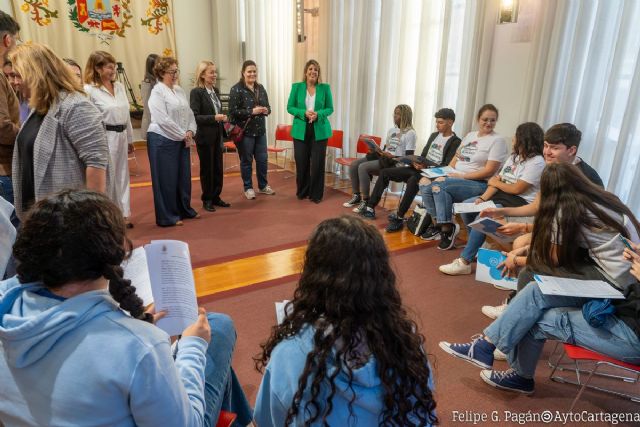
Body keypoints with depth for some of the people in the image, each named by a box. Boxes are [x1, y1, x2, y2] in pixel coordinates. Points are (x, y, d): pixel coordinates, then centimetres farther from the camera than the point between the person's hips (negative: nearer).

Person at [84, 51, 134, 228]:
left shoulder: (120, 86, 10)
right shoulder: (89, 90, -10)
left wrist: (129, 137, 16)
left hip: (121, 136, 7)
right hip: (105, 137, -7)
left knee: (122, 176, 13)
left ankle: (123, 214, 23)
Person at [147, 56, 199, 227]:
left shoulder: (179, 90, 12)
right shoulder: (157, 92, -10)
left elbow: (189, 113, 12)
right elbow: (164, 120, -18)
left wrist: (190, 132, -4)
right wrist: (183, 135, -13)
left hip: (182, 140, 7)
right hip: (163, 141, -7)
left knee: (184, 176, 14)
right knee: (166, 179, 1)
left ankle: (185, 209, 29)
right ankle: (167, 217, 11)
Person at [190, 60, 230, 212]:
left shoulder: (215, 91, 10)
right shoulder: (196, 92, -11)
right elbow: (194, 117, -17)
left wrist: (222, 118, 1)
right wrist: (214, 118, -24)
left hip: (217, 135, 6)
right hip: (205, 137, -6)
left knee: (218, 167, 11)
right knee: (206, 168, 4)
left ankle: (216, 197, 24)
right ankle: (207, 200, 17)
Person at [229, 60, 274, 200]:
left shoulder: (260, 88, 10)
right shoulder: (236, 89, -9)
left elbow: (267, 106, 16)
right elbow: (233, 111, -15)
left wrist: (266, 110, -8)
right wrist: (251, 111, -22)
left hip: (260, 130, 6)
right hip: (245, 131, -5)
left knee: (262, 159, 11)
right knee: (246, 161, 5)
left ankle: (263, 186, 28)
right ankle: (248, 188, 19)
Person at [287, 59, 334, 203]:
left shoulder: (325, 88, 2)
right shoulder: (297, 87, 2)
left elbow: (330, 108, 4)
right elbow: (290, 108, 2)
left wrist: (318, 114, -16)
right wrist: (304, 113, -15)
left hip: (320, 130, 0)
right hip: (300, 130, 1)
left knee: (318, 163, 0)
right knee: (301, 162, 6)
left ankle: (316, 194, 13)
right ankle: (302, 191, 24)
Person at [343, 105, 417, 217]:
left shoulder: (410, 133, -7)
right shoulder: (391, 130, 18)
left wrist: (392, 157, -23)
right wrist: (375, 150, 1)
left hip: (396, 163, -9)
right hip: (384, 158, 9)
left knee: (363, 167, -28)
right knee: (354, 165, -7)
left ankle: (365, 202, -21)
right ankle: (356, 196, 3)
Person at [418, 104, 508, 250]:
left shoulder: (497, 140, -4)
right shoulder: (469, 135, 18)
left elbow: (489, 171, -12)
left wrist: (462, 176, -15)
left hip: (478, 183, -7)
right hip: (455, 178, 7)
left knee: (439, 186, -30)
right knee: (425, 184, -18)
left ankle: (447, 228, -17)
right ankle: (436, 224, -5)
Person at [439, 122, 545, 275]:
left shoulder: (537, 162, -13)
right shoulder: (514, 157, 14)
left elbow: (517, 189, -19)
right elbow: (496, 181, 7)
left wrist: (496, 182, -2)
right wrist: (483, 198, -8)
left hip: (519, 203, -9)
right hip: (501, 196, 9)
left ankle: (464, 262, -22)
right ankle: (477, 247, 9)